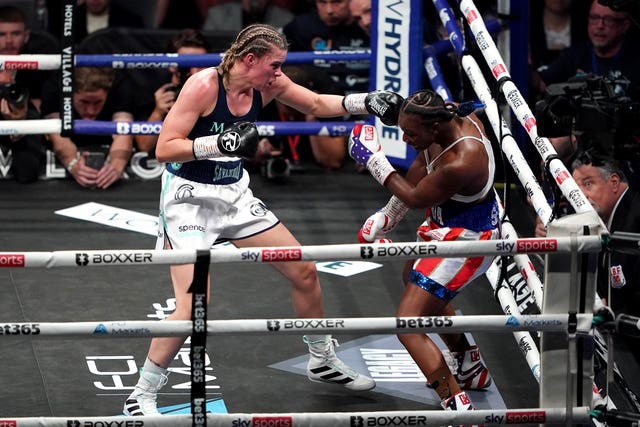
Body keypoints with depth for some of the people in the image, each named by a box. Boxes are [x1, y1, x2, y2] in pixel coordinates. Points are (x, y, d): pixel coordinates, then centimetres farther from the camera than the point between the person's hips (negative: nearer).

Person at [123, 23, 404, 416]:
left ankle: (323, 361, 33)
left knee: (305, 272, 11)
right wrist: (220, 142, -33)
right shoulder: (204, 85, -23)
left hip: (235, 195, 7)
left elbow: (316, 104, 12)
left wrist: (367, 102, -1)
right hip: (191, 199, -7)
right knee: (193, 307, -19)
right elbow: (164, 149, -23)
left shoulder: (268, 85, -5)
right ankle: (141, 396, -6)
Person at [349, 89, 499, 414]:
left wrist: (373, 160, -14)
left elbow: (416, 198, -21)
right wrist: (389, 215, 13)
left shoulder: (460, 164, -38)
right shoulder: (451, 116, -12)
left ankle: (458, 407, -17)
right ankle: (471, 369, 48)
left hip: (464, 242, -10)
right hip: (447, 222, 10)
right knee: (421, 286, 36)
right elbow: (421, 167, 5)